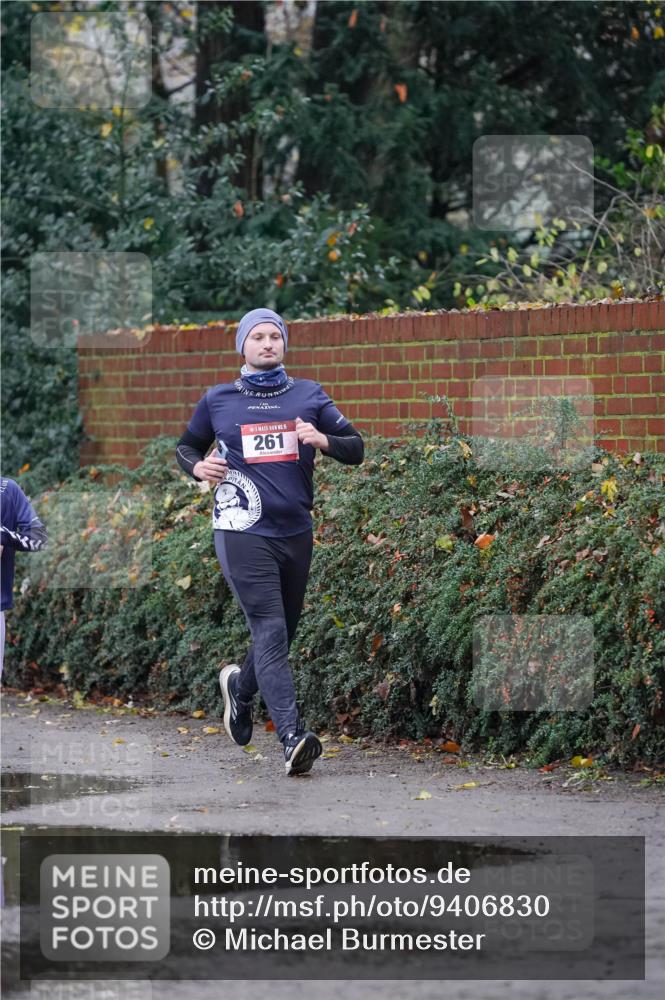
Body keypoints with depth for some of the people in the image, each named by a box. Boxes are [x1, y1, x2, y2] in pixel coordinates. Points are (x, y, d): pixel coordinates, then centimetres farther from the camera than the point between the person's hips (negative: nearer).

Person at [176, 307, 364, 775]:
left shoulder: (309, 395, 8)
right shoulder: (218, 400, 5)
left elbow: (356, 448, 7)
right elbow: (187, 445, 19)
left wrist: (323, 440, -14)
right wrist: (197, 466, -4)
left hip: (296, 531, 4)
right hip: (243, 531, -4)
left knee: (282, 632, 16)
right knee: (270, 632, -15)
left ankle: (241, 688, 46)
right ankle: (294, 736, -22)